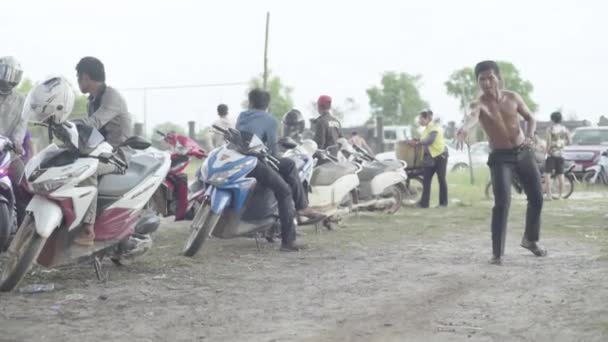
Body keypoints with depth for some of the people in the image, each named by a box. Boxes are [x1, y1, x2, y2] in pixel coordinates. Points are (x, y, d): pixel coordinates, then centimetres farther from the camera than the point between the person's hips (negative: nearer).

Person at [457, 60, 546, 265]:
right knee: (502, 202, -19)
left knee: (537, 198, 10)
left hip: (524, 152, 5)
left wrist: (530, 136, -12)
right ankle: (497, 253, -13)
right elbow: (473, 116, -42)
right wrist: (464, 129, -67)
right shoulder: (479, 104, -17)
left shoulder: (513, 97, -2)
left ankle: (530, 239, 34)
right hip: (500, 157, -4)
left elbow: (530, 118, 11)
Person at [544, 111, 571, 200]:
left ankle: (549, 195, -13)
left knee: (547, 174, -5)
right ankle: (560, 195, 13)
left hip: (552, 154, -6)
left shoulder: (550, 128, -9)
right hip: (561, 154, 6)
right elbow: (569, 142, 9)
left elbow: (549, 142, -15)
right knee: (560, 175, 10)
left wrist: (547, 151, -3)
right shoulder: (565, 129, 7)